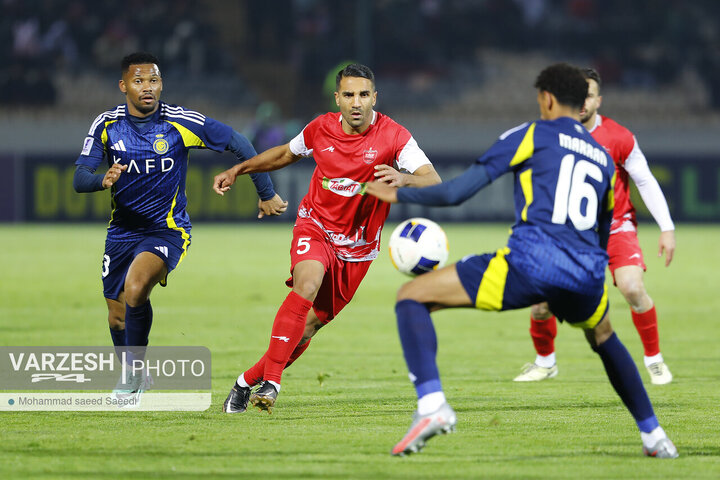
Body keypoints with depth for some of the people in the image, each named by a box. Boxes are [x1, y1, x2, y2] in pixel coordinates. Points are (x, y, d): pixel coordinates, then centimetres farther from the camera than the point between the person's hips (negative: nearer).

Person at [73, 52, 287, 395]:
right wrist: (103, 180, -34)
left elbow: (238, 144, -3)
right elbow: (79, 179, -10)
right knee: (117, 317, 8)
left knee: (136, 288, -30)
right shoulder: (106, 125, -6)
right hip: (121, 232, 4)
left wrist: (266, 194, 1)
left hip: (167, 230, -4)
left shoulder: (182, 123, -13)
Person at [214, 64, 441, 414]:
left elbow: (433, 181, -26)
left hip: (357, 246, 0)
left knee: (310, 324, 1)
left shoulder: (394, 136, -15)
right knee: (307, 284, -31)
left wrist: (403, 179, -47)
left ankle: (248, 381, 20)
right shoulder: (320, 129, -6)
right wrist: (237, 170, 13)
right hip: (315, 226, 0)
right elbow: (286, 153, 17)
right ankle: (271, 382, -32)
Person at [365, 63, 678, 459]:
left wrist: (399, 195, 19)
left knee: (411, 297, 5)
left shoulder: (533, 135, 11)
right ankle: (653, 435, 36)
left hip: (529, 263, -5)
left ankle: (431, 404, -15)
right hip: (586, 278, 5)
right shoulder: (603, 159, 26)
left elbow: (457, 192, 4)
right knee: (604, 338, 40)